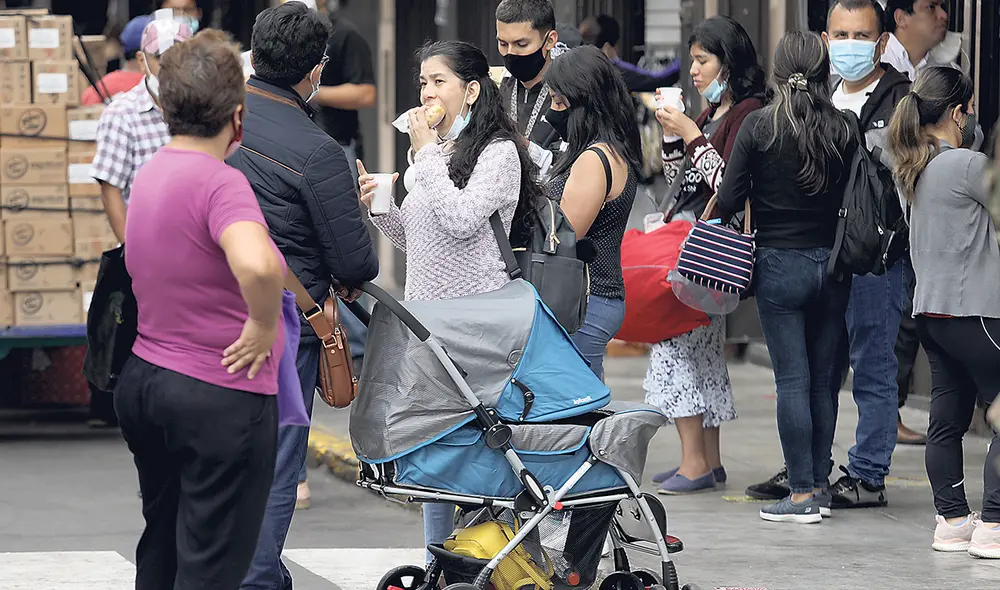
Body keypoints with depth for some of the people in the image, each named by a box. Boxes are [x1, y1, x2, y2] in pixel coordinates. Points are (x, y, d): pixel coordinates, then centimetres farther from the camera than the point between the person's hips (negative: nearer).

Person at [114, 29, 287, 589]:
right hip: (220, 396, -9)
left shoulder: (150, 172, 7)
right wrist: (265, 325, -22)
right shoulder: (220, 182, -20)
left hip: (145, 377, 9)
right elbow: (257, 266, -41)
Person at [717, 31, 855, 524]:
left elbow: (728, 201, -9)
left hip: (780, 265, -3)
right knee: (822, 380, 11)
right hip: (832, 262, 3)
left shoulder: (759, 126, -10)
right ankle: (819, 484, 16)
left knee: (792, 380, -2)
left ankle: (802, 494, -2)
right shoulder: (843, 129, -3)